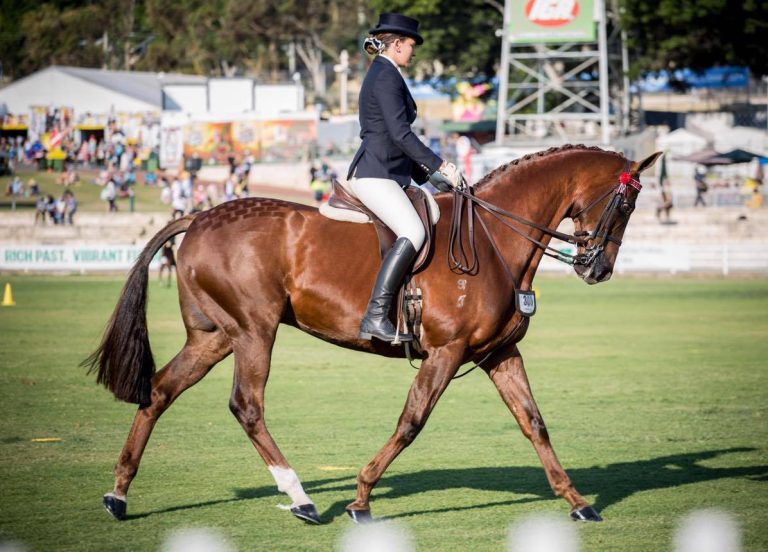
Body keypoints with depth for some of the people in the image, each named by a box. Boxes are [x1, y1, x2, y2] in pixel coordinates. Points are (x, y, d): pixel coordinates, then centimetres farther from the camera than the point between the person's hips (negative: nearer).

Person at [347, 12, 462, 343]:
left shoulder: (382, 75, 22)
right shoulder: (386, 76, -10)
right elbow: (399, 133, -20)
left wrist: (424, 173, 24)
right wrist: (440, 165, -18)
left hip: (387, 174, 11)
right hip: (374, 174, -11)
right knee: (413, 232, -27)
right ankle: (375, 316, -32)